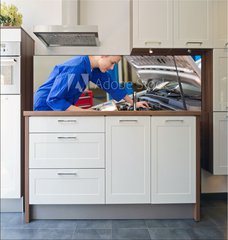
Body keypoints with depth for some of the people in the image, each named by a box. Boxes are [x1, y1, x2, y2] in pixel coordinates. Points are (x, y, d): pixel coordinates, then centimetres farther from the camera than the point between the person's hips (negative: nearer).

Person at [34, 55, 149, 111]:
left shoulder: (94, 68, -2)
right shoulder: (74, 69, -30)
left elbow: (111, 85, 11)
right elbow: (53, 100, -29)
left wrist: (134, 103, 15)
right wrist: (83, 111, -28)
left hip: (59, 109, 9)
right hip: (45, 107, -9)